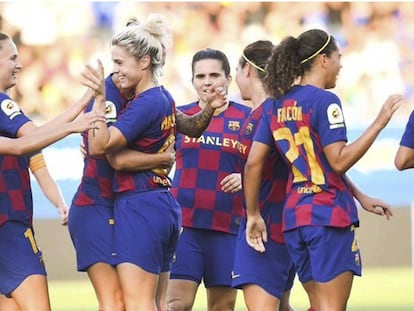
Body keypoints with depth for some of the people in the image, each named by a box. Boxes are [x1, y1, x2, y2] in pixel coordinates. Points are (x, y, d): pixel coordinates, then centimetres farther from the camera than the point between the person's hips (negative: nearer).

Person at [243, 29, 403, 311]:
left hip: (294, 214, 7)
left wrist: (253, 214, 14)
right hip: (330, 213, -7)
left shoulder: (277, 105, 10)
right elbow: (339, 161, -18)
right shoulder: (325, 101, -11)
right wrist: (379, 123, -16)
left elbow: (253, 163, 7)